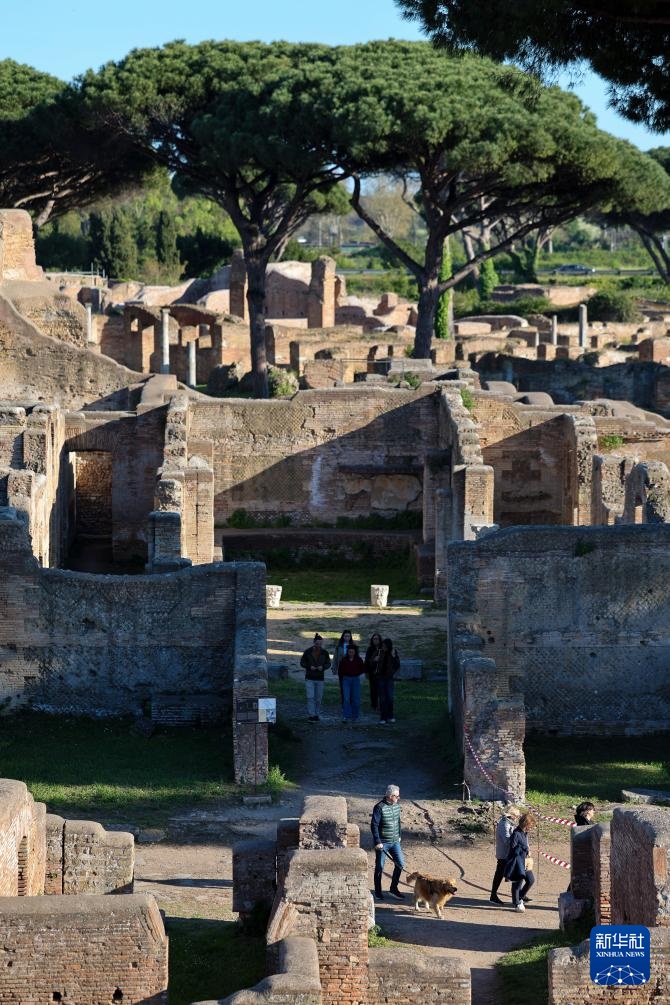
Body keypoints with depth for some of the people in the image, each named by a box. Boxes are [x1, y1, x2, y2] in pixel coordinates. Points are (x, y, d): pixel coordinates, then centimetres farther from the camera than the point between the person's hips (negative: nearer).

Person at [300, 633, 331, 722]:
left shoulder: (325, 653, -2)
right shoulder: (308, 652, -7)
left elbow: (328, 663, 6)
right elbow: (302, 663, 1)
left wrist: (323, 667, -15)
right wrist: (309, 667, -17)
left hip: (320, 678, 2)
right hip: (309, 678, -2)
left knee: (318, 698, 8)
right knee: (310, 697, -11)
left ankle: (317, 715, 21)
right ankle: (311, 715, -11)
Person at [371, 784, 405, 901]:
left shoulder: (396, 805, 3)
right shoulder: (379, 807, -18)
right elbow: (374, 825, -18)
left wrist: (399, 835, 20)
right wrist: (377, 842, -19)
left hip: (395, 842, 6)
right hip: (382, 843, -6)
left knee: (400, 864, 3)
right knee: (379, 867, 5)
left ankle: (394, 888, 18)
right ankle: (378, 891, 18)